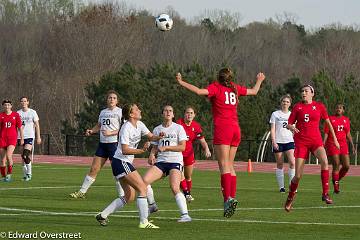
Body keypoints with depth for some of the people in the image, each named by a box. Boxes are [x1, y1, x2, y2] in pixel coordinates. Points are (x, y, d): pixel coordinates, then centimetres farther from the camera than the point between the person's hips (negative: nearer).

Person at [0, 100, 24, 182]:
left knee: (9, 155, -21)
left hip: (12, 138, -2)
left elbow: (20, 127, 6)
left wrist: (22, 138, 1)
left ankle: (9, 173, -5)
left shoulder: (16, 115, 3)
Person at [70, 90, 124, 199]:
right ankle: (82, 192, 13)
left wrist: (110, 133, -22)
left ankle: (122, 195, 4)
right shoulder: (103, 112, 14)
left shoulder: (120, 112, -6)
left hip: (114, 143, -6)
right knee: (93, 169, 7)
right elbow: (98, 126, 25)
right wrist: (91, 131, 6)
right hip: (102, 144, 6)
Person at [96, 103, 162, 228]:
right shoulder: (126, 128, -19)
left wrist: (158, 137, -10)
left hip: (126, 163, 10)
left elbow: (151, 137, 12)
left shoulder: (139, 124, 8)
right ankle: (144, 222, -13)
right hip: (120, 161, -10)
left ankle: (103, 215, 14)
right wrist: (141, 150, -33)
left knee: (129, 197, 11)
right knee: (143, 189, -13)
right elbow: (125, 150, -24)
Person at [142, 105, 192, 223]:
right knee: (144, 180, -14)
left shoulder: (178, 128, 1)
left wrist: (165, 148, -13)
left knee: (175, 188, -24)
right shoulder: (157, 129, 13)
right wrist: (152, 154, -2)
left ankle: (185, 215, -21)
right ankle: (151, 204, 8)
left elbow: (182, 147, -6)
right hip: (160, 161, 5)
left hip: (175, 161, -5)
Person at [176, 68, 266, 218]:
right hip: (235, 129, 6)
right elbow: (254, 91, 28)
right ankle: (232, 197, 5)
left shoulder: (216, 87, -2)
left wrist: (181, 83, -10)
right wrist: (259, 81, 48)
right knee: (230, 166, 12)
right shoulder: (235, 88, 14)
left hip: (222, 129, -6)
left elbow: (199, 91, -18)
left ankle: (228, 198, -24)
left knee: (224, 165, -12)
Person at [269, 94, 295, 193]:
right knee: (280, 164, 1)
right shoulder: (275, 114, 5)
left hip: (289, 141, 1)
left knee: (292, 162, -14)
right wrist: (274, 141, -9)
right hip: (278, 142, -1)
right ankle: (281, 186, 6)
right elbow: (272, 129, 1)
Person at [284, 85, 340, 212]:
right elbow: (289, 124, 6)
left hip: (316, 140, 0)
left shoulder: (319, 106, 4)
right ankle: (290, 198, 21)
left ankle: (325, 194, -24)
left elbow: (328, 122, 15)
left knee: (324, 161, -31)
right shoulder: (297, 107, 4)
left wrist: (335, 139, 15)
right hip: (301, 141, 0)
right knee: (298, 175, -5)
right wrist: (291, 127, -18)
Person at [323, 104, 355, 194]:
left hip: (343, 145, 4)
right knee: (336, 166, -8)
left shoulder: (346, 120, 11)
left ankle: (337, 180, 21)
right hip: (332, 145, -4)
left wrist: (352, 145, 12)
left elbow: (348, 134, 17)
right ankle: (336, 186, 1)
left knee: (346, 166, -4)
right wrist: (323, 145, -13)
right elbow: (326, 133, -3)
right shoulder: (330, 119, -1)